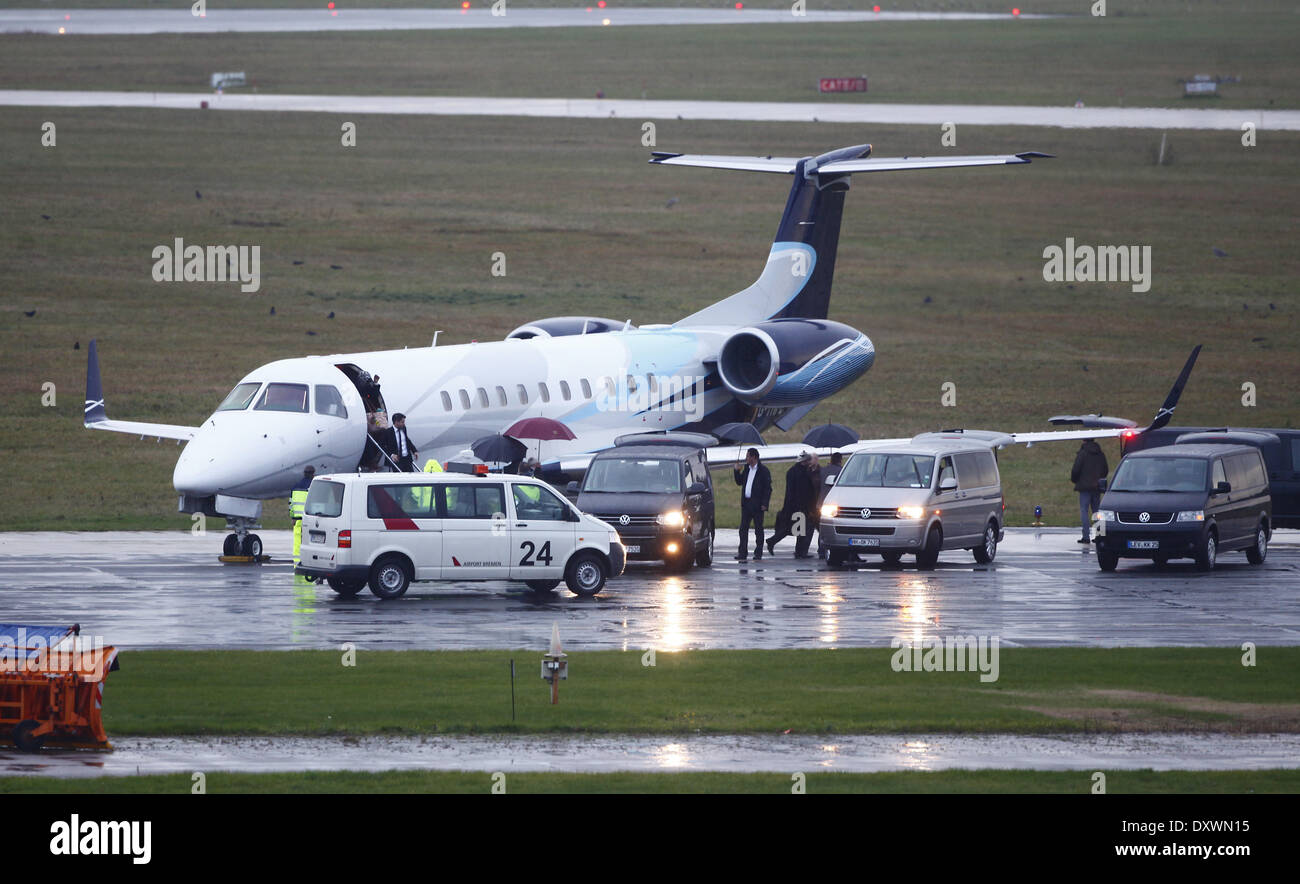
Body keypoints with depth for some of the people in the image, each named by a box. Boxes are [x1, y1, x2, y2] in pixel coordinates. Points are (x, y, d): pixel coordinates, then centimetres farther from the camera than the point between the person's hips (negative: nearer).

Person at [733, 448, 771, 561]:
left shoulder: (763, 470, -7)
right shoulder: (747, 469, 13)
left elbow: (768, 488, -9)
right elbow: (739, 482, 21)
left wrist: (764, 504, -14)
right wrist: (737, 472, 3)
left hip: (757, 504, -6)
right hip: (746, 504, 6)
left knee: (758, 529, 2)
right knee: (743, 529, 2)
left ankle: (758, 554, 7)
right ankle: (742, 554, 4)